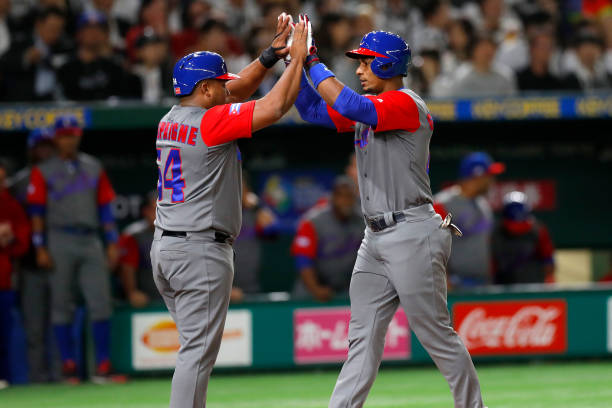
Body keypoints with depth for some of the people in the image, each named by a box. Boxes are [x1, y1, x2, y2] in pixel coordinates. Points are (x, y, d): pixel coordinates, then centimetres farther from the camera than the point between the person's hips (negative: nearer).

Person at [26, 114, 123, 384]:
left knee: (101, 303, -5)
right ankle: (69, 367, 4)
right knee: (62, 306, 0)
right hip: (61, 242, -3)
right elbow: (37, 211, 1)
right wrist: (40, 248, -7)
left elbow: (105, 207, 14)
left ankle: (102, 368, -4)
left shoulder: (93, 168, 14)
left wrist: (112, 243, 7)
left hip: (90, 241, 3)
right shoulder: (43, 171, 4)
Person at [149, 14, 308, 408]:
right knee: (199, 350, -8)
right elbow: (275, 107, -17)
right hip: (202, 250, -9)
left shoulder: (172, 120, 11)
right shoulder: (211, 122, -15)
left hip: (164, 248, 9)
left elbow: (237, 90, 21)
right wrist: (298, 58, -5)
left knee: (197, 344, 17)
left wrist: (272, 53, 15)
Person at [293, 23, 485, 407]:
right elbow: (313, 109, 18)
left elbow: (347, 105, -28)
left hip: (412, 235, -9)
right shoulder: (370, 107, 15)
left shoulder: (407, 105, -14)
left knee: (437, 334, -3)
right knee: (363, 336, 5)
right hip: (377, 238, 9)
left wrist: (313, 62, -18)